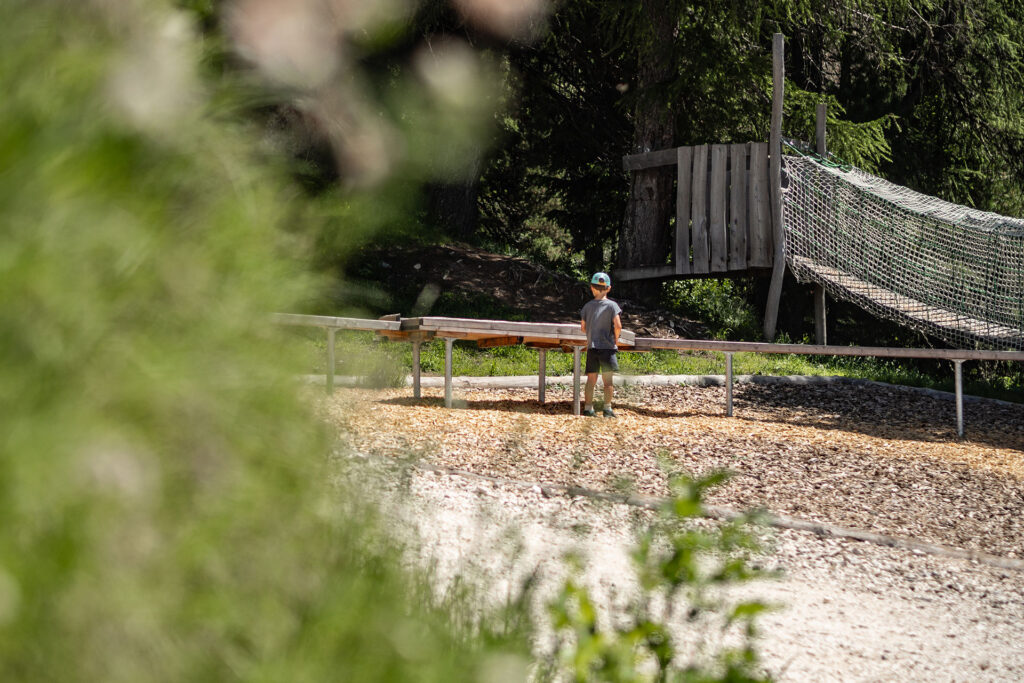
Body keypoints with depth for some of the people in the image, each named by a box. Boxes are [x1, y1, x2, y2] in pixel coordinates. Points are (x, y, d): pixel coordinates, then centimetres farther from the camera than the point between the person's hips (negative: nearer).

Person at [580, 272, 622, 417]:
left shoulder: (587, 306, 6)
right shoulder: (612, 305, -5)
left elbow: (583, 327, 7)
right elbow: (618, 325, -14)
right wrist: (616, 338, 3)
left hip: (592, 346, 3)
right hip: (608, 346, -3)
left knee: (591, 379, 7)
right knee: (608, 379, 1)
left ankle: (588, 408, 6)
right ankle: (607, 408, -3)